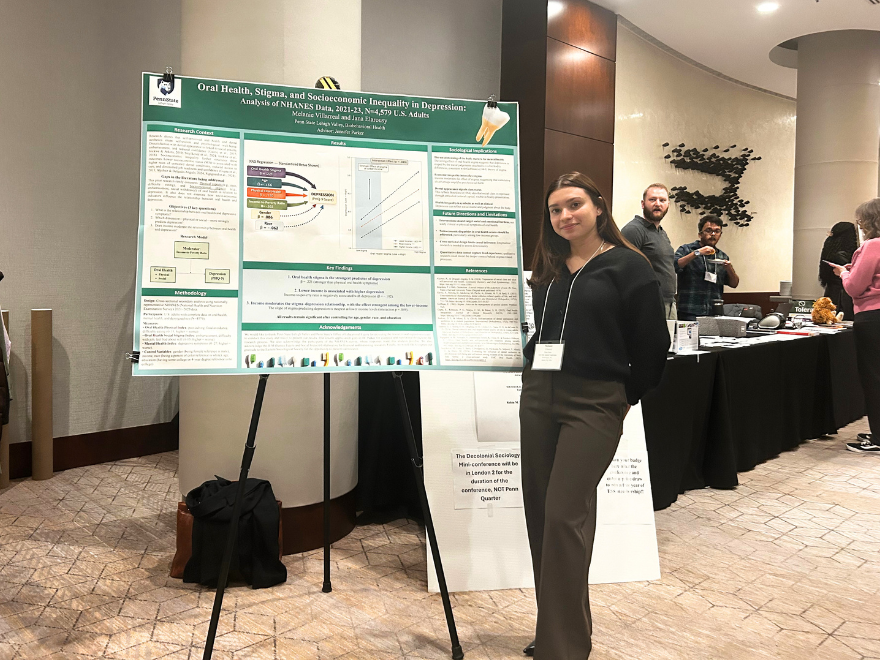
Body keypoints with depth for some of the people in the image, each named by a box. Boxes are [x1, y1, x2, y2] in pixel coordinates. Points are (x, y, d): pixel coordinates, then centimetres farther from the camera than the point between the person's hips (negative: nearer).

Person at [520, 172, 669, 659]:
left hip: (593, 404, -6)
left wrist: (628, 395, 4)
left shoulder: (628, 266, -3)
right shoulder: (547, 269, 13)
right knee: (540, 513, 9)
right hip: (537, 398, 6)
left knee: (564, 515, -9)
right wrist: (536, 375, 14)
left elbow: (652, 342, -2)